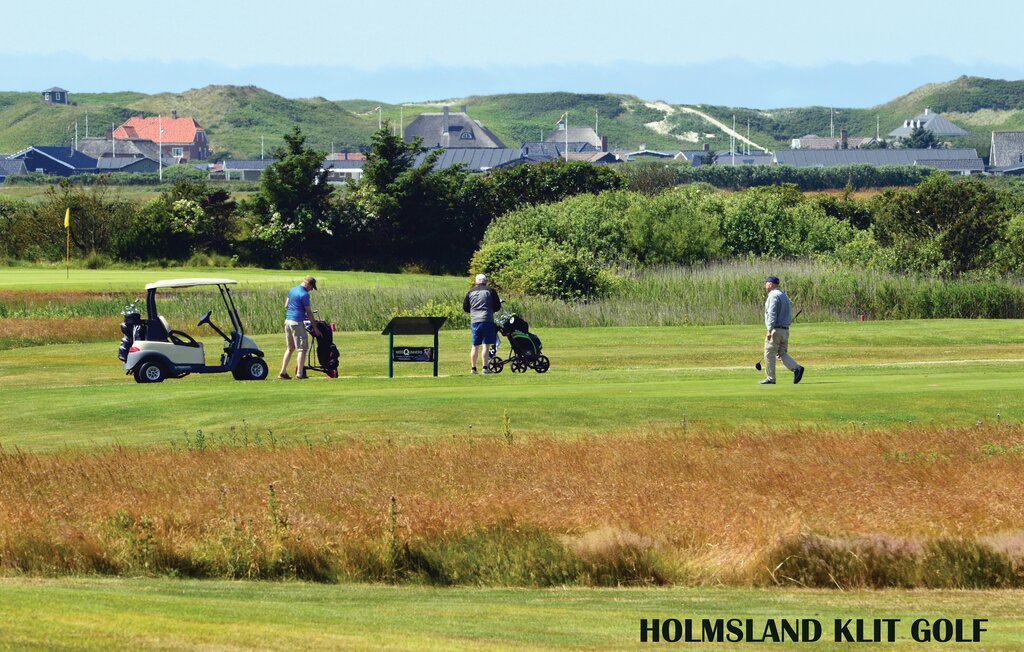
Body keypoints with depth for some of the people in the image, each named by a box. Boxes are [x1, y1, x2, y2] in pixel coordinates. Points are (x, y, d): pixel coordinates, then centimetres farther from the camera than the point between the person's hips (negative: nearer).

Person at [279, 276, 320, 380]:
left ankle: (283, 372, 12)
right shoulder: (304, 295, -13)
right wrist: (315, 328, -3)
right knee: (302, 349, -2)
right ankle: (299, 374, -5)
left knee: (290, 348, 16)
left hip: (288, 320, 8)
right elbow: (309, 312, -11)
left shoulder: (292, 290, 12)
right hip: (297, 322, -8)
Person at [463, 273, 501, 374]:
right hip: (487, 320, -3)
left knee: (475, 346, 10)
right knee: (486, 345, -4)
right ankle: (485, 367, -10)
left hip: (474, 321, 3)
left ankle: (473, 368, 10)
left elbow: (465, 307, 12)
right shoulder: (490, 291, 0)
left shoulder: (470, 292, 9)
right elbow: (497, 306, 1)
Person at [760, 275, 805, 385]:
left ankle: (770, 378, 4)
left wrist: (769, 330, -22)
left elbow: (772, 314, -20)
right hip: (785, 330, 9)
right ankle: (796, 368, -9)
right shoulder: (784, 295, 17)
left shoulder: (773, 296, -12)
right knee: (782, 353, 11)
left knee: (769, 354, 1)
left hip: (775, 330, -9)